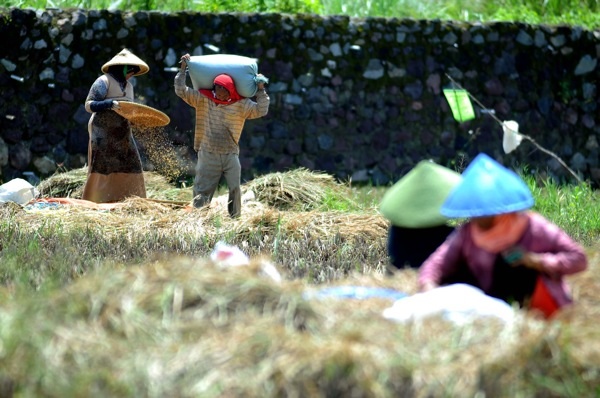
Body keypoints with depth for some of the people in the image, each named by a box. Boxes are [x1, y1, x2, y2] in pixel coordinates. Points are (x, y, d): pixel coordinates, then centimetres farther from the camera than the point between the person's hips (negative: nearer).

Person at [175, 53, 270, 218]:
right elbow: (181, 90, 2)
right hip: (208, 154, -1)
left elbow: (261, 110, 1)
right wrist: (183, 69, 0)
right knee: (202, 191, 0)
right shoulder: (203, 99, 1)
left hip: (231, 155, 1)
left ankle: (235, 219, 9)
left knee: (235, 190, -1)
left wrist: (261, 90, -5)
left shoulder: (241, 105, 1)